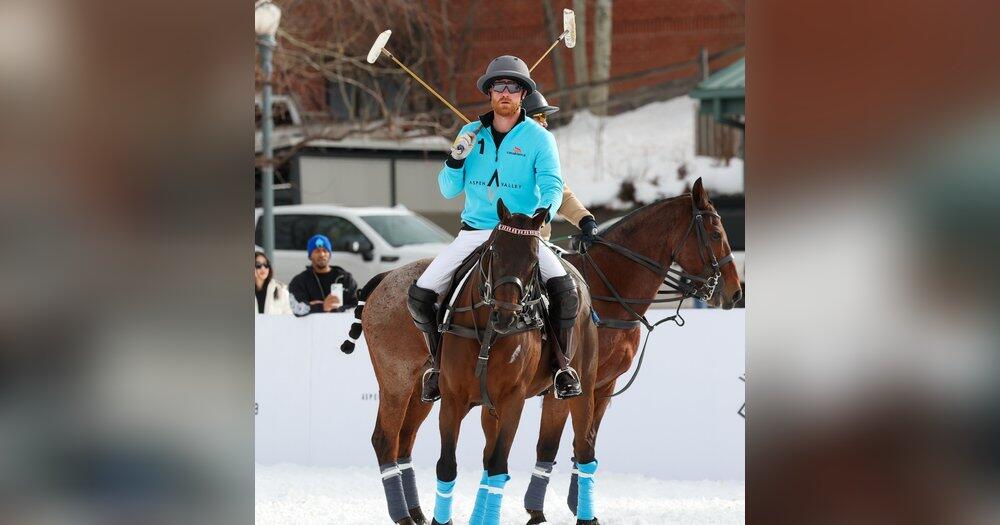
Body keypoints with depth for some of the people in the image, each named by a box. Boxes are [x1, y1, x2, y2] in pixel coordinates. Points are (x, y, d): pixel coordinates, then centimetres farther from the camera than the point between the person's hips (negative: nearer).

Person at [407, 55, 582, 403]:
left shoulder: (538, 138, -2)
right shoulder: (471, 134, 7)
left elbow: (552, 185, -13)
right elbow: (449, 191, 8)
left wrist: (543, 211, -34)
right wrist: (456, 159, -12)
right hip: (474, 232, 3)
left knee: (565, 290, -27)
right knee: (419, 296, -10)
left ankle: (563, 364, -8)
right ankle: (438, 362, 13)